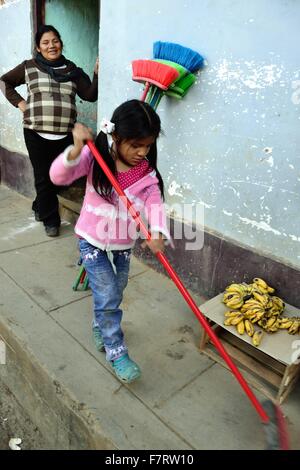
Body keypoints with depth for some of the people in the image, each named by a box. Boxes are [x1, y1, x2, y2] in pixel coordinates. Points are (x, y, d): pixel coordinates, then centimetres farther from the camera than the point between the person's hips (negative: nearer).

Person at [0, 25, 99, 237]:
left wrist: (97, 74, -10)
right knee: (44, 177, 1)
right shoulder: (29, 67, 8)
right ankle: (50, 220, 15)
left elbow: (90, 95, 4)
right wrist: (20, 103, 6)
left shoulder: (72, 70, 12)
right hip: (36, 133, -2)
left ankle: (40, 206, 36)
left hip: (65, 135, 2)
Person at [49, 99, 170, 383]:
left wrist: (157, 233, -38)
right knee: (108, 296, -3)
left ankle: (101, 327, 49)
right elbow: (58, 176, -24)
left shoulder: (148, 171, -8)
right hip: (93, 241, -3)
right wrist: (76, 150, -42)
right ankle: (116, 352, 17)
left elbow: (154, 203, -19)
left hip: (124, 244, 4)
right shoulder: (95, 158, -16)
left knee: (115, 293, 20)